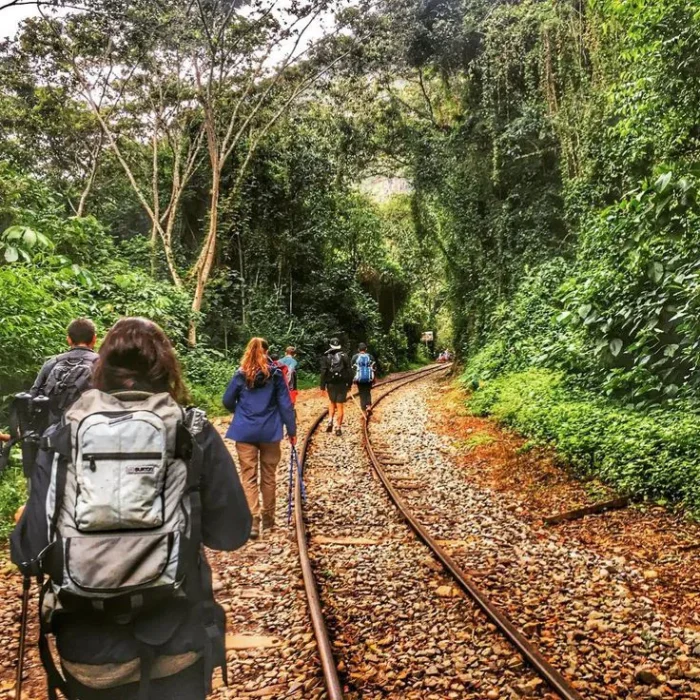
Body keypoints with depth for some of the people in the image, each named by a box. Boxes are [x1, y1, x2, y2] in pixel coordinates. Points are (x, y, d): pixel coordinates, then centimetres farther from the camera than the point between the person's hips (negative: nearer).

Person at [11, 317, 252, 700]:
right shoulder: (195, 434, -9)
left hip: (90, 653, 1)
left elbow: (31, 551, -8)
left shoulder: (62, 436, -8)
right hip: (176, 647, 0)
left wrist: (23, 522, 14)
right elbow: (232, 532, -4)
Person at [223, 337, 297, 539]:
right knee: (268, 477, 13)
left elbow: (228, 401, 4)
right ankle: (268, 520, 24)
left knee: (249, 477, 2)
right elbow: (285, 404, -4)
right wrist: (292, 430, 2)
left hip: (245, 432, 0)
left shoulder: (241, 375, -1)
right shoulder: (275, 374, -3)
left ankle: (253, 522, -8)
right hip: (270, 432, 0)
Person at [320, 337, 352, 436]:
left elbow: (323, 372, -5)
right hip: (342, 384, -1)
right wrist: (349, 384, 5)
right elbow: (349, 371, -3)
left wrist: (322, 386, -2)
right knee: (340, 406, 3)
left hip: (331, 384, 1)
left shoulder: (326, 357, -1)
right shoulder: (344, 356, -1)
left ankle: (330, 421, 5)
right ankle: (338, 428, 2)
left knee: (332, 402, 22)